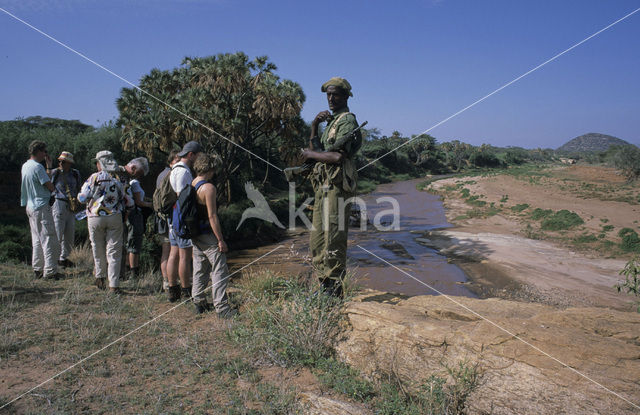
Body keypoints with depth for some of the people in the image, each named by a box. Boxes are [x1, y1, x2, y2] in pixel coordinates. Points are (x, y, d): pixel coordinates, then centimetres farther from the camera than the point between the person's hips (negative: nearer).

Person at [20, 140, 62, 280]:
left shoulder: (25, 166, 14)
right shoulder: (37, 166, -16)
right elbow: (51, 187, -14)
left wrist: (49, 166, 17)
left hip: (30, 206, 10)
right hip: (42, 206, -10)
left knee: (37, 239, 14)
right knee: (48, 238, -7)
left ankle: (37, 269, 19)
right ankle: (50, 271, -7)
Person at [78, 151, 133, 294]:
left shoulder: (94, 178, -5)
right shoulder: (118, 179, 1)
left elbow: (82, 198, -4)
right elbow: (128, 201, 3)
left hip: (95, 218, 0)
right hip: (114, 217, 1)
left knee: (98, 249, 18)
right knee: (114, 251, 2)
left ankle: (100, 276, 29)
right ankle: (113, 285, -3)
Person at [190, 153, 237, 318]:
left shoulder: (191, 185, 7)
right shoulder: (208, 187, -18)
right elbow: (212, 216, -20)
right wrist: (221, 240, -16)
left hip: (195, 235, 9)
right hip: (208, 236, -9)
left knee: (199, 270, 17)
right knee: (219, 271, -2)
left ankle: (199, 303, 25)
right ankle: (221, 307, -1)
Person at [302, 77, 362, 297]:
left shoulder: (347, 120, -8)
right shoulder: (331, 121, 22)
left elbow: (339, 157, -21)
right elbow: (314, 150, 22)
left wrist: (311, 154, -7)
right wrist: (314, 125, 9)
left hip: (336, 187, -10)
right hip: (323, 187, 10)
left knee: (333, 240, -7)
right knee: (318, 240, 14)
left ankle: (335, 291, 2)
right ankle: (324, 287, 25)